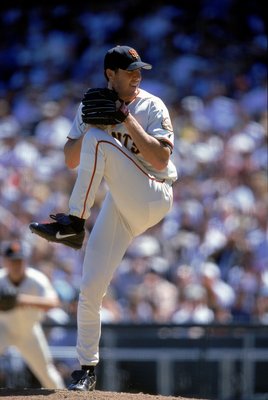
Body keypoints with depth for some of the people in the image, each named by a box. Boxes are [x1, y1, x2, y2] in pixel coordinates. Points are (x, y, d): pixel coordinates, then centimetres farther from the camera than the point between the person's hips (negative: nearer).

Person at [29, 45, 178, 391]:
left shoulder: (152, 107, -6)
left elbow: (161, 159, -18)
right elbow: (70, 161, 5)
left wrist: (128, 121, -20)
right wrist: (90, 126, -10)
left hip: (153, 198, -5)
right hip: (120, 206, 5)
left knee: (99, 141, -26)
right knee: (90, 288, -4)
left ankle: (74, 224, -25)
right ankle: (87, 368, 9)